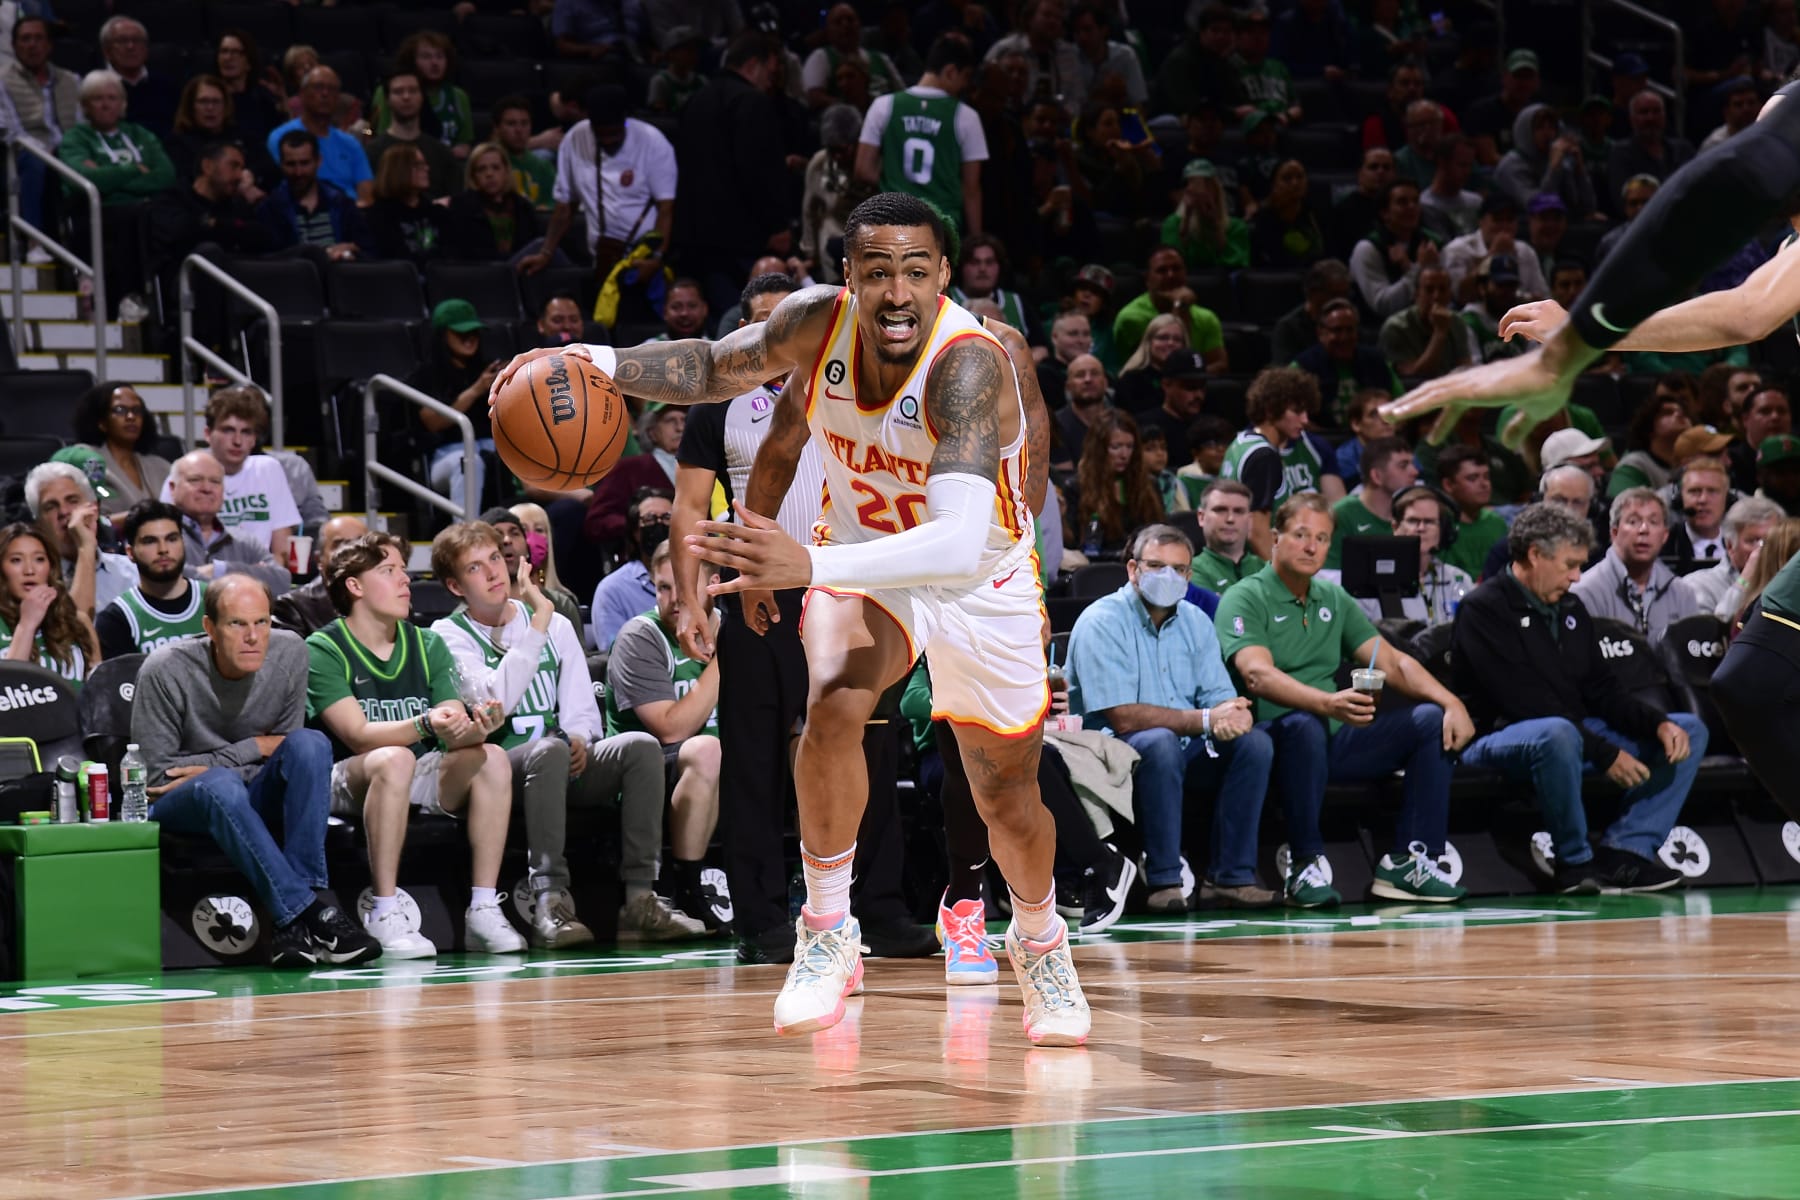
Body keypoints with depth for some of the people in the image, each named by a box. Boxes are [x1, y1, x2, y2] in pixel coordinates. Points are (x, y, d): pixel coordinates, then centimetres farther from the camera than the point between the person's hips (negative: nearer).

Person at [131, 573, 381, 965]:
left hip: (257, 799, 4)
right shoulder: (166, 671, -16)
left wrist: (210, 766, -14)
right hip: (180, 805, -4)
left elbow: (286, 748, 1)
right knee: (223, 786, -38)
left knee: (310, 744, -27)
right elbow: (157, 775, -13)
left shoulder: (290, 654, -6)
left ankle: (293, 924, -36)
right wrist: (252, 750, -13)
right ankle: (315, 916, -43)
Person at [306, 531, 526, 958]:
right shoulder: (323, 650, -7)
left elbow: (455, 734, -1)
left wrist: (474, 728, -25)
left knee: (491, 758, -22)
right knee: (394, 759, -37)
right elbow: (358, 734, -19)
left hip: (424, 781, 5)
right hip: (349, 780, -5)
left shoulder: (427, 645, 9)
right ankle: (383, 913, -34)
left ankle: (483, 910, -24)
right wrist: (425, 724, -35)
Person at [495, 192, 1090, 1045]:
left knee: (1006, 795, 10)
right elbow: (716, 368, 1)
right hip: (866, 561, 2)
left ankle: (1040, 944, 42)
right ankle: (827, 934, -12)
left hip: (982, 581, -2)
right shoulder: (818, 324, -23)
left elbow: (962, 543, -52)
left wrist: (810, 567, -62)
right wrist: (598, 364, -14)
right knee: (833, 706, -28)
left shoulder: (968, 366, -39)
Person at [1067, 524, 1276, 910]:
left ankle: (1230, 877, -16)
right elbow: (1123, 717, -22)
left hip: (1185, 749, 7)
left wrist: (1235, 716, -23)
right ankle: (1164, 881, -32)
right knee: (1159, 741, -36)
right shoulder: (1101, 623, -12)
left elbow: (1222, 700, 3)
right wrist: (1205, 720, -24)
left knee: (1253, 741, -16)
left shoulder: (1194, 621, 10)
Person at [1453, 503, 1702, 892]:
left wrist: (1660, 724, -5)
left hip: (1577, 732, 9)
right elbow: (1525, 704, -20)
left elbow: (1602, 693, 15)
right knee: (1555, 734, -43)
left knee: (1689, 729, 3)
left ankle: (1625, 849, -14)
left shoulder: (1570, 608, 14)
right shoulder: (1483, 610, -12)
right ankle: (1575, 862, -24)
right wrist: (1604, 754, -23)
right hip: (1498, 739, -9)